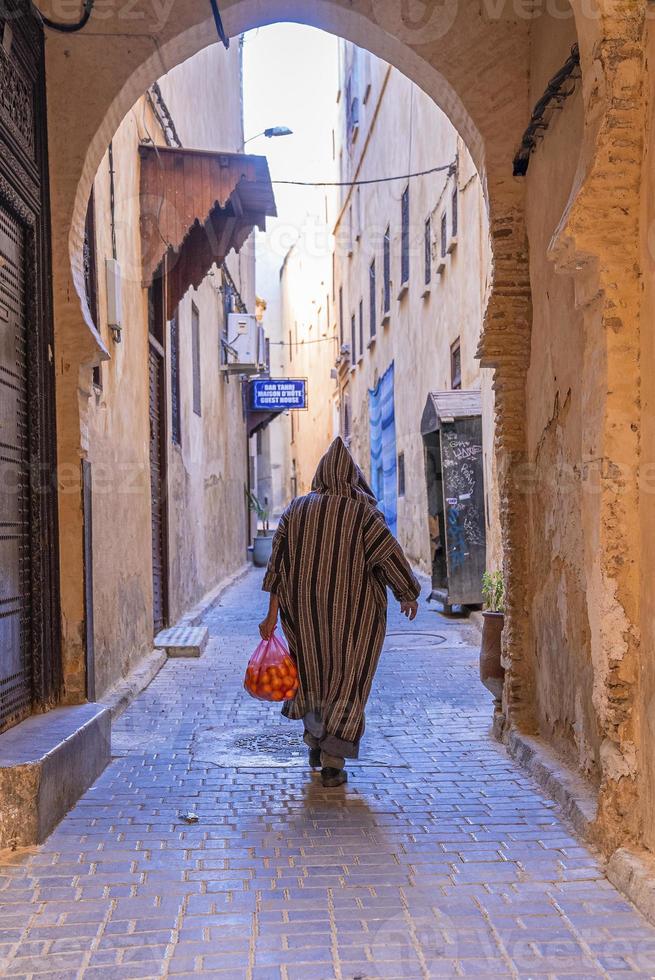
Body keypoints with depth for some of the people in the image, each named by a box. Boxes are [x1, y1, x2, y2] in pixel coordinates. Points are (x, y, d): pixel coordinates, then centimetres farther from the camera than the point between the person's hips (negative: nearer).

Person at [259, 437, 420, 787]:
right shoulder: (363, 512, -9)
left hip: (306, 611, 3)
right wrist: (409, 594, 8)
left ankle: (315, 742, 34)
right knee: (348, 681, 6)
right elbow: (390, 555, -9)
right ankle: (333, 762, 0)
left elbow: (279, 562, -4)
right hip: (354, 612, -3)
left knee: (313, 669, 25)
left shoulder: (297, 509, 1)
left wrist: (272, 615, -3)